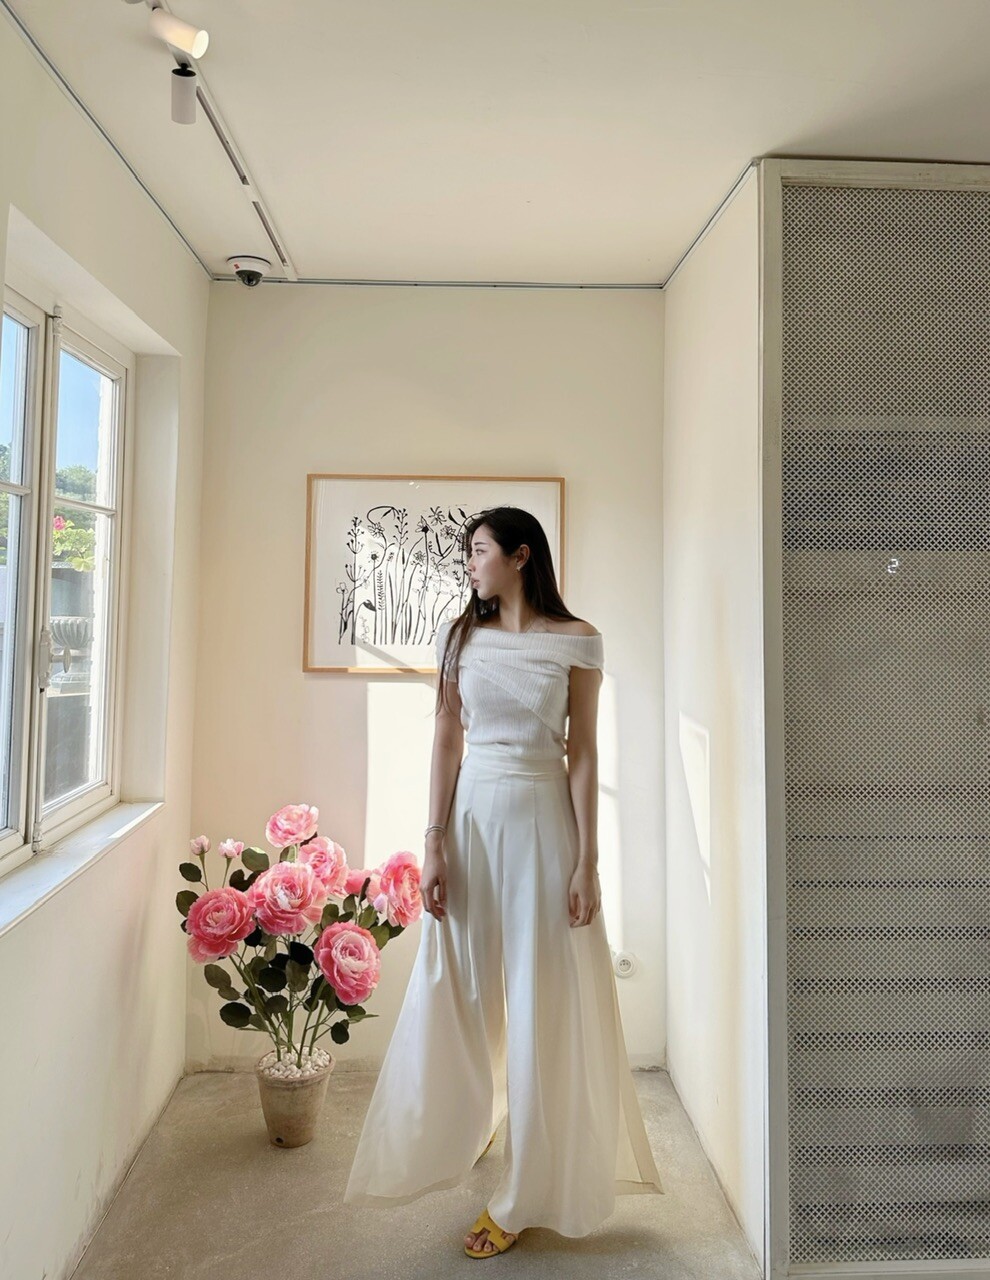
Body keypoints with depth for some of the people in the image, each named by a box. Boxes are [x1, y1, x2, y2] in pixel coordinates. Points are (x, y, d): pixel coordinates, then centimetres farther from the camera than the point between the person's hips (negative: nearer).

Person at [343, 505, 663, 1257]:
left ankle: (525, 1195, 24)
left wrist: (587, 862, -7)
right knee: (458, 995, 14)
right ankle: (461, 1126, 46)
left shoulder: (576, 641, -3)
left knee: (543, 1005, 5)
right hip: (472, 817, 3)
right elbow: (446, 742, 3)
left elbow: (583, 754, -4)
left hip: (542, 820, -3)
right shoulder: (461, 635, 5)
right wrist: (435, 847, -3)